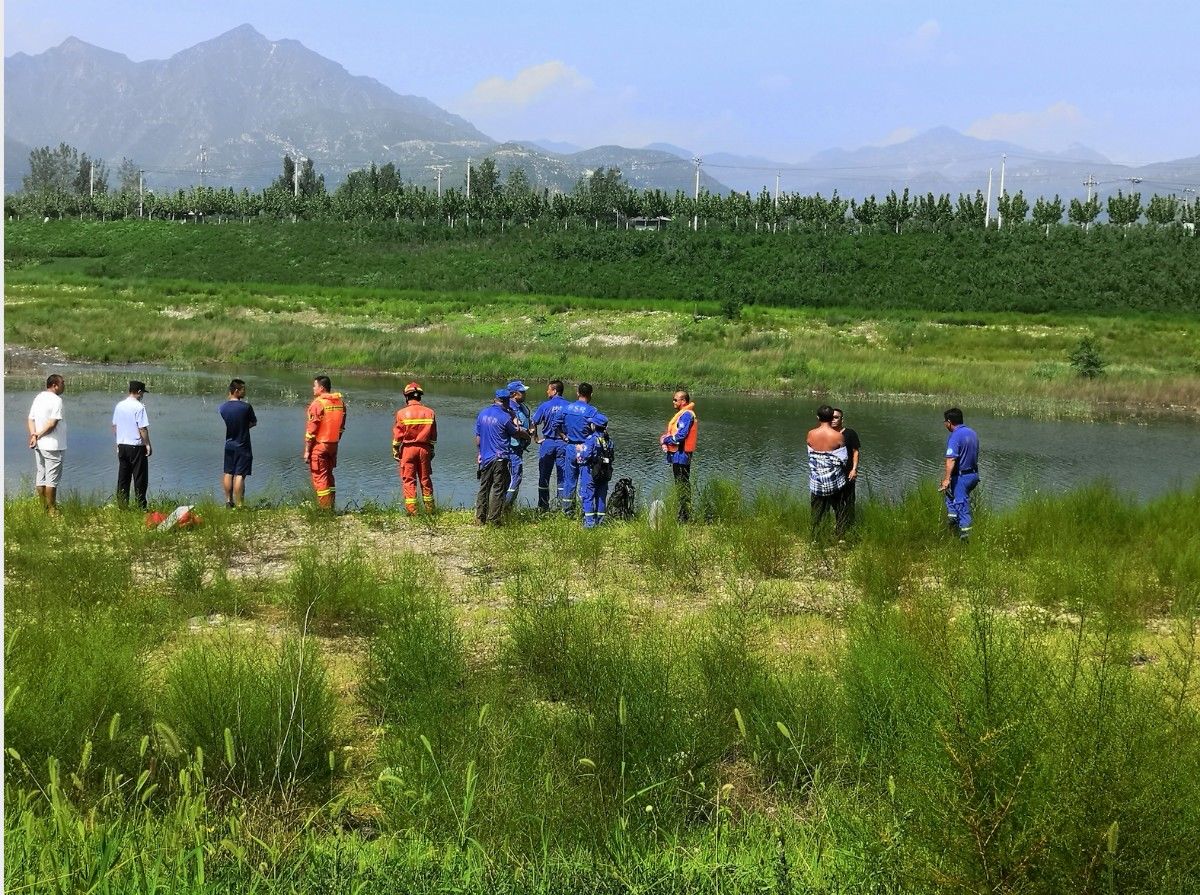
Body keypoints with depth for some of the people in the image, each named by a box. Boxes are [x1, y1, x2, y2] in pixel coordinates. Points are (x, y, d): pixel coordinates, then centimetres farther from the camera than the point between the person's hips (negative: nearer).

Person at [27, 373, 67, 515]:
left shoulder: (38, 398, 11)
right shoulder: (56, 400, -14)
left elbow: (30, 420, 7)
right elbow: (52, 423, -19)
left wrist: (33, 435, -6)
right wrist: (39, 435, -8)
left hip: (39, 445, 8)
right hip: (52, 445, -8)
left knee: (40, 478, 12)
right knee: (52, 479, -2)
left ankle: (42, 508, 17)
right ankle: (51, 510, 2)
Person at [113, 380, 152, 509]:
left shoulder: (119, 405, 7)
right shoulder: (139, 407, -14)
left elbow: (114, 426, 13)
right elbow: (142, 428, -16)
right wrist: (148, 445, -8)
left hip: (122, 445, 7)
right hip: (137, 446, -7)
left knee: (123, 478, 11)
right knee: (140, 478, 0)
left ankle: (122, 505, 12)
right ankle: (141, 506, 1)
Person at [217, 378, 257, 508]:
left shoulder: (221, 408, -4)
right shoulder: (246, 407, -14)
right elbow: (254, 423, 0)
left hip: (227, 445, 4)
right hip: (242, 446, -4)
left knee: (228, 474, 15)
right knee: (239, 475, -3)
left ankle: (228, 501, 19)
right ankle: (239, 504, -3)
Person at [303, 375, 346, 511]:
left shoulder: (318, 403, -15)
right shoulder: (340, 401, 5)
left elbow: (311, 430, -14)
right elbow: (341, 426, 11)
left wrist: (307, 450, -10)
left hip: (319, 445, -7)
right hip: (333, 445, 7)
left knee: (319, 478, -1)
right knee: (329, 476, 17)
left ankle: (324, 509, -2)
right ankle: (331, 507, 21)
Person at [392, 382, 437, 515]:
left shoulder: (402, 413, -7)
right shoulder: (430, 412, 2)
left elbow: (397, 435, -5)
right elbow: (433, 436, 7)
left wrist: (395, 452, 4)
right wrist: (431, 450, 17)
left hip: (408, 449, -3)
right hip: (424, 449, 3)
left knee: (408, 480, 2)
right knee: (425, 479, 12)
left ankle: (411, 510, -1)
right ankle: (429, 509, 18)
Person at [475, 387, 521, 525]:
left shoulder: (482, 414, 6)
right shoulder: (504, 416, -12)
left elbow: (478, 438, 12)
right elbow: (516, 434, 1)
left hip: (485, 458, 5)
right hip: (500, 458, -5)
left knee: (483, 488, 12)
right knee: (498, 490, 0)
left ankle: (480, 518, 14)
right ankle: (493, 520, 0)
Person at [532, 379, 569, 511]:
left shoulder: (545, 405, -5)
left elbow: (534, 424, -4)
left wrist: (536, 438, 6)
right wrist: (567, 436, 2)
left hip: (547, 442, -1)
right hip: (563, 443, 1)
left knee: (544, 475, 8)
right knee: (563, 475, 6)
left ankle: (543, 506, 11)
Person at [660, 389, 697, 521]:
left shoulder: (686, 415, -14)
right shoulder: (681, 414, 19)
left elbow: (680, 435, -22)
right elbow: (671, 432, 20)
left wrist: (665, 440, -7)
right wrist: (664, 442, 1)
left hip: (681, 455, -10)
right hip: (678, 455, 10)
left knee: (682, 486, -9)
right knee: (682, 485, 13)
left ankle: (684, 516, -9)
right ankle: (685, 514, 18)